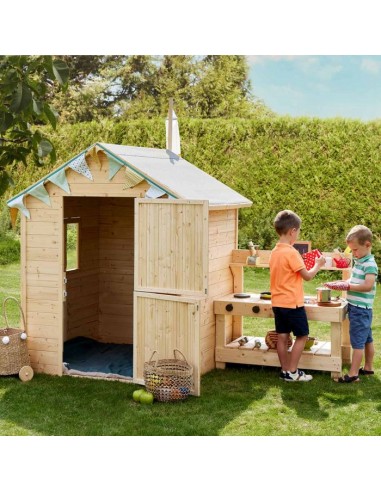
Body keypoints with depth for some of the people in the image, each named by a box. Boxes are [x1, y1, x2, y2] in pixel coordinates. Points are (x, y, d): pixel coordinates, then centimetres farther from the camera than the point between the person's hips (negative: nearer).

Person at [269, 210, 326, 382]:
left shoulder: (275, 251, 7)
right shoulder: (291, 253, -18)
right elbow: (307, 276, -13)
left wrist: (301, 263, 16)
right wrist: (318, 265, 3)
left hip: (278, 303, 8)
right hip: (292, 303, -8)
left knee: (282, 336, 11)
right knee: (302, 336, 4)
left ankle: (285, 370, 18)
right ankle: (292, 372, 6)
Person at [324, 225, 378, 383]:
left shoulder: (370, 264, -18)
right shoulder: (359, 262, 11)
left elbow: (368, 286, -28)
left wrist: (346, 286, -25)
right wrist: (341, 283, 3)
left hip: (360, 309, -9)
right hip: (357, 307, 9)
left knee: (357, 342, -5)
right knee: (367, 339, 18)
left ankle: (353, 374, -1)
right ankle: (368, 368, 29)